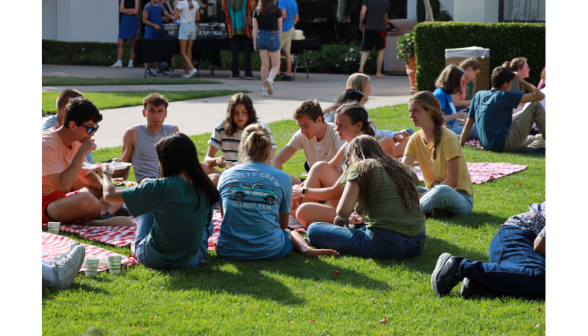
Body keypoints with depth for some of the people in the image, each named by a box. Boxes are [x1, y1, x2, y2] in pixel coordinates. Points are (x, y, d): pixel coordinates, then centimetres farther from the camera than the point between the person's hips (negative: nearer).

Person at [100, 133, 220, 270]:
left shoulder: (163, 187, -23)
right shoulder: (206, 188, -10)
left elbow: (109, 195, -16)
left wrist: (106, 171, 5)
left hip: (157, 260, -4)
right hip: (189, 261, 4)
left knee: (146, 205, 21)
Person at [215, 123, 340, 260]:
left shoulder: (226, 176, 5)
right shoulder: (282, 178, 1)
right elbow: (283, 224, 12)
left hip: (228, 252, 0)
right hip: (269, 252, 0)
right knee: (290, 233, 35)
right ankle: (306, 248, 1)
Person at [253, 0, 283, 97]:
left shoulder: (257, 10, 0)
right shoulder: (276, 9, -7)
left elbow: (255, 27, -2)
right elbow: (280, 27, 0)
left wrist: (255, 42, 1)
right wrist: (278, 37, 16)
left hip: (261, 37, 3)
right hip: (273, 37, -3)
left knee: (265, 65, 11)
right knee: (276, 64, 7)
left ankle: (264, 89, 10)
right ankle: (270, 79, -24)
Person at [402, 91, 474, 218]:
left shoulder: (448, 138, -15)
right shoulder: (415, 139, 5)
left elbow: (452, 181, -18)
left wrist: (424, 194, -23)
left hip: (460, 196, -7)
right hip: (433, 191, 7)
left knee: (442, 191, -40)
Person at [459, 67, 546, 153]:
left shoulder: (478, 95, 10)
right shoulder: (504, 96, -9)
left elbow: (468, 123, 11)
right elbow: (539, 96, -7)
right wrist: (521, 81, 6)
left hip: (487, 145, 8)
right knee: (536, 105, -1)